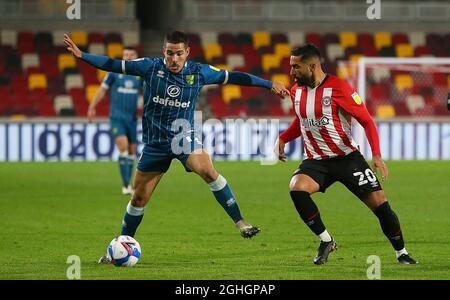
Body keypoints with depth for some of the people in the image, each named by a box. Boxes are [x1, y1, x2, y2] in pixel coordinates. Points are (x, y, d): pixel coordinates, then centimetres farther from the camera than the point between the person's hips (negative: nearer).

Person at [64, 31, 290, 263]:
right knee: (139, 199, 6)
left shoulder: (199, 72, -5)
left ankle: (239, 222, -22)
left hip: (184, 137, -1)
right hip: (155, 143, 1)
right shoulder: (150, 67, -7)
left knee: (208, 171, -30)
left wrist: (269, 85, 8)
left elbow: (233, 77, 4)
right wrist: (81, 55, -12)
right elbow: (113, 65, -4)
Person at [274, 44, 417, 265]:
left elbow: (366, 121, -11)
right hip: (316, 161, 4)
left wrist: (376, 155, -21)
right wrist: (282, 139, 9)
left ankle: (401, 253, 14)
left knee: (379, 203, -7)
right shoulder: (296, 91, 4)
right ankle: (326, 240, -9)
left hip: (347, 157, -4)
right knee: (296, 188, -26)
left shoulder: (338, 89, -15)